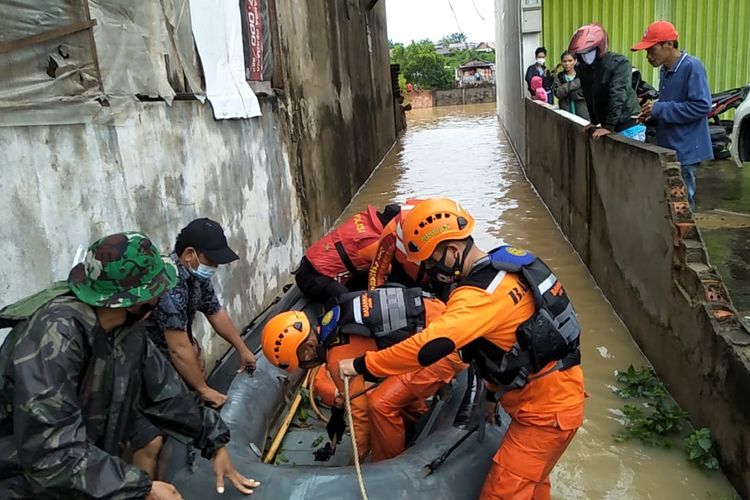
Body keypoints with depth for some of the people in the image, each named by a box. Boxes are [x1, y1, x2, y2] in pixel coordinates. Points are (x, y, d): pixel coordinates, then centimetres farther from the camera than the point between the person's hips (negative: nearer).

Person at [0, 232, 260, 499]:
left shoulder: (128, 327, -10)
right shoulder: (56, 333, -34)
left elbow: (164, 390, 0)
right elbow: (50, 451, -37)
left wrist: (215, 442, 2)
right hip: (26, 461, -7)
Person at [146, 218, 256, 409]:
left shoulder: (197, 274, -7)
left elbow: (216, 313, 8)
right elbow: (179, 349, -33)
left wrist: (242, 349, 14)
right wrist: (203, 389, -24)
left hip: (182, 343, 8)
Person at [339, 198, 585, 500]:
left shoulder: (480, 293, -26)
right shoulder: (504, 266, 5)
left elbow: (429, 346, -37)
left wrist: (362, 365, -29)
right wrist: (494, 393, 20)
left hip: (546, 411, -10)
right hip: (557, 396, 10)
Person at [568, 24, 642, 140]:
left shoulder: (619, 63, -16)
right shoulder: (583, 68, 4)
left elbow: (617, 97, -23)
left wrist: (609, 127, -28)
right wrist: (594, 122, 13)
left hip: (628, 127, -6)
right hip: (606, 126, 6)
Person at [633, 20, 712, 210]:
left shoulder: (691, 67, -15)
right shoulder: (665, 70, 12)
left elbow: (701, 106, -21)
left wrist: (659, 109, -20)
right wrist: (652, 115, 3)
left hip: (684, 150, -8)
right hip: (668, 148, 8)